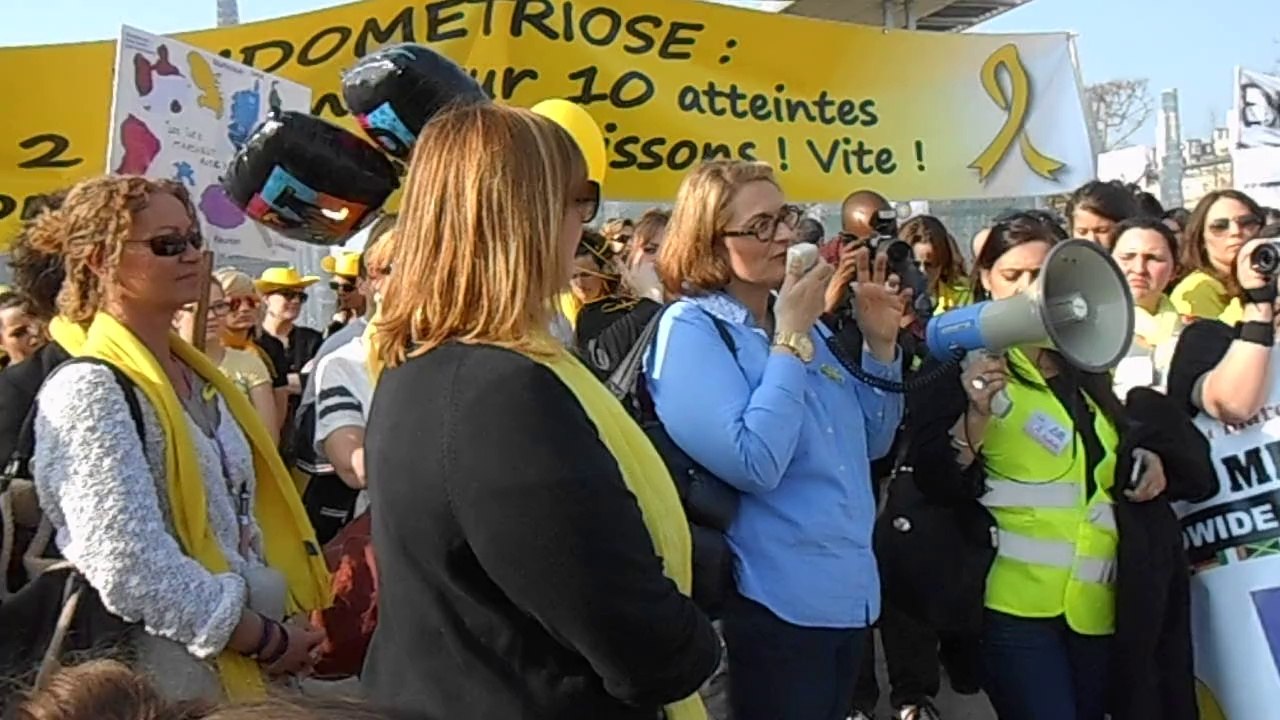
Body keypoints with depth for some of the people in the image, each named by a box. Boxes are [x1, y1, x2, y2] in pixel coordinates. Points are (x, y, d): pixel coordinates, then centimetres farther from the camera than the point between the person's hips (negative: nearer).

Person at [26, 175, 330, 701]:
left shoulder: (199, 374, 10)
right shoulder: (89, 391, -15)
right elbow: (131, 570, -22)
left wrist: (286, 631, 3)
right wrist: (268, 639, -15)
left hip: (249, 660, 8)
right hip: (178, 673, -7)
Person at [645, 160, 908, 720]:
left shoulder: (803, 322, 9)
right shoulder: (690, 328, -13)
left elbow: (871, 442, 13)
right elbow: (752, 464, -25)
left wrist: (881, 344, 0)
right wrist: (790, 340, -20)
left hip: (848, 590, 8)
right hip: (774, 603, -8)